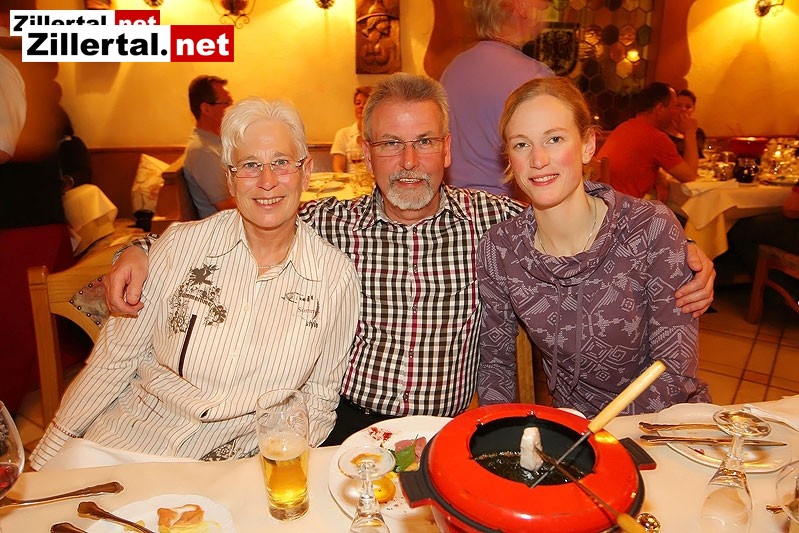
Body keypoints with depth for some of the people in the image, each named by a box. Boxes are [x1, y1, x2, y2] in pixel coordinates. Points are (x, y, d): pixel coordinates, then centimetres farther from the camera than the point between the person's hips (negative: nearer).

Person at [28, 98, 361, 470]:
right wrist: (47, 454, 4)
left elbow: (320, 395, 3)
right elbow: (115, 356, 1)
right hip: (124, 442, 1)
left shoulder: (336, 275, -7)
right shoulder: (182, 245, -7)